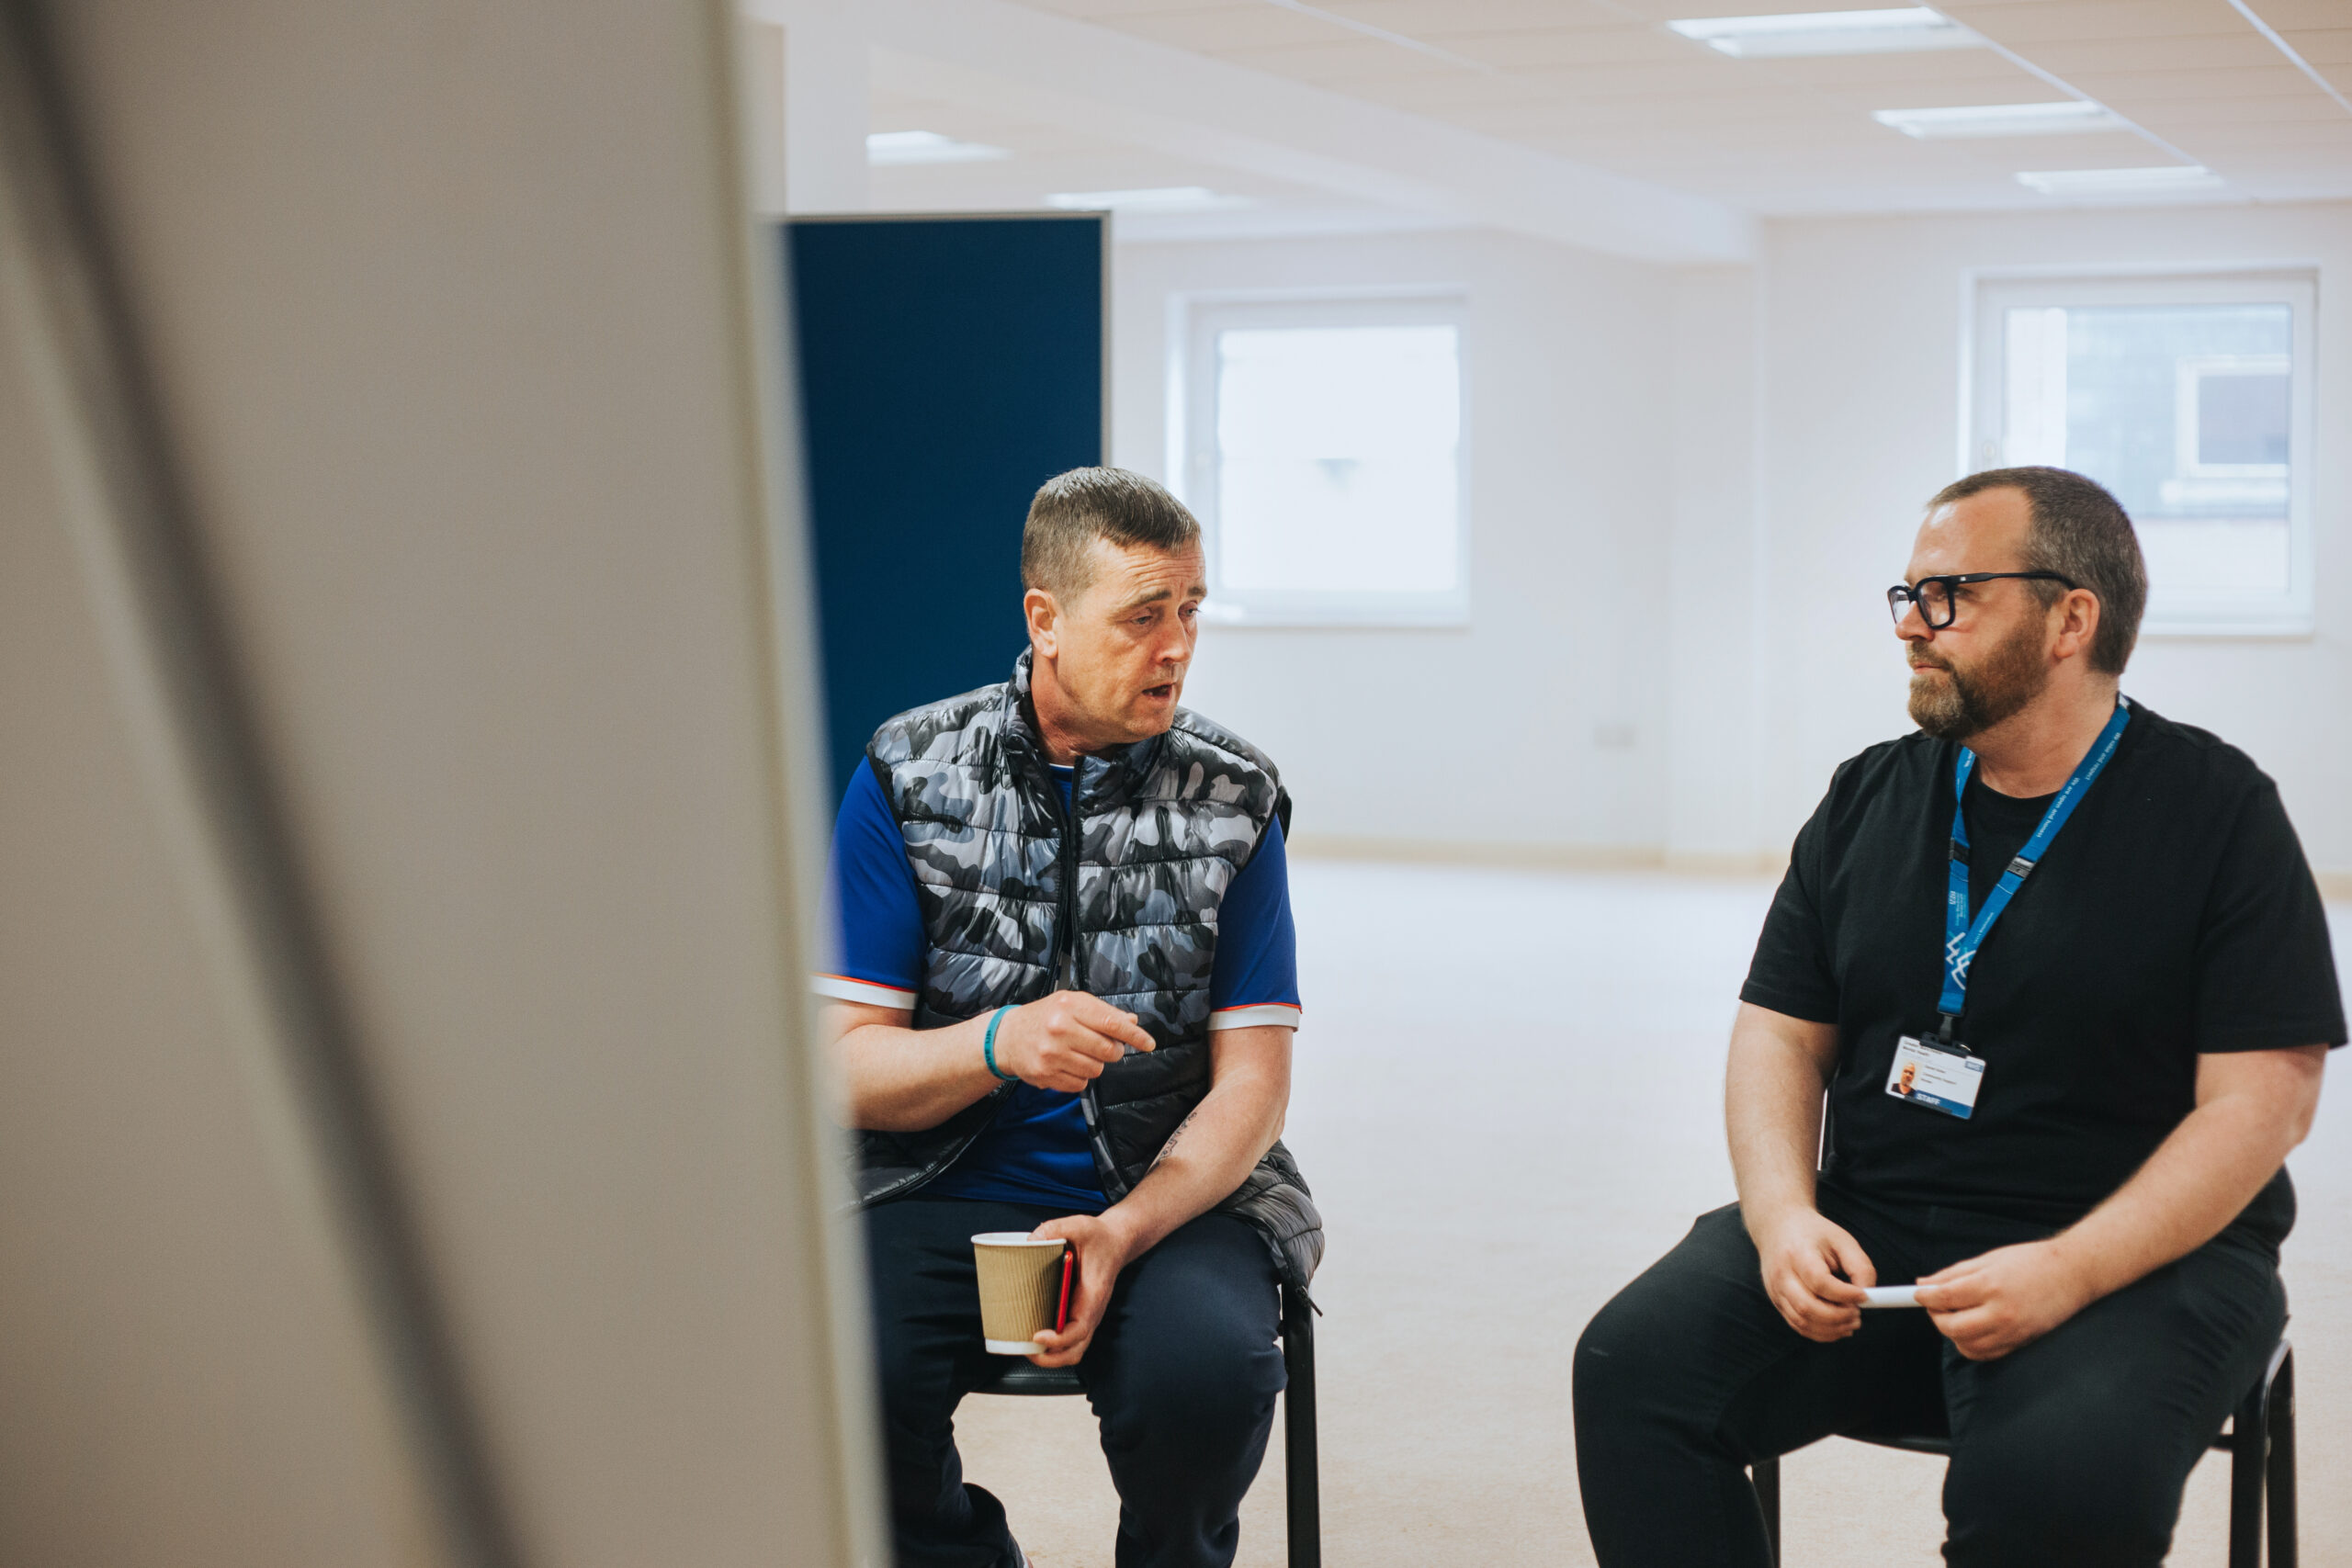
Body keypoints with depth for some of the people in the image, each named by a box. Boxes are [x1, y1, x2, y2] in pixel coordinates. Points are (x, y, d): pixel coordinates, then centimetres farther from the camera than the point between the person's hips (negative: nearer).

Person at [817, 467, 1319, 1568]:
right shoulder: (907, 775, 0)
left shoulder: (1233, 798, 1)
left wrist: (1122, 1233, -19)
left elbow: (1251, 1087, -1)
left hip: (1169, 1189, 0)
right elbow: (848, 1071, -3)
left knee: (1207, 1366, -32)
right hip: (942, 1189, 0)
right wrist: (1000, 1045, -24)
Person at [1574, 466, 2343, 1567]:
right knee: (1633, 1368, -20)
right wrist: (1783, 1217, -10)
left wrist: (2066, 1272, -22)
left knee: (2061, 1478, -34)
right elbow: (1780, 1033, 11)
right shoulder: (1872, 797, 11)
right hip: (1865, 1235, 4)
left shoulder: (2219, 814, -4)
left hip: (2137, 1257, -4)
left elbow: (2260, 1102, -10)